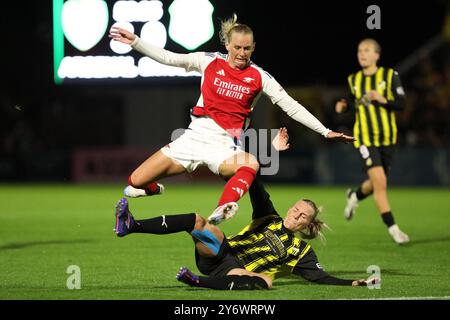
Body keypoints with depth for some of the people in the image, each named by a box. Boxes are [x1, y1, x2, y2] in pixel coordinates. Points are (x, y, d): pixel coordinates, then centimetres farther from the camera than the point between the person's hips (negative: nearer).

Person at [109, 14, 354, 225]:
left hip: (225, 146, -2)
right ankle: (154, 189, 33)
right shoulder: (210, 62, 2)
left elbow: (291, 106, 0)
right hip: (194, 136, 2)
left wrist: (325, 132, -6)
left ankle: (222, 211, -57)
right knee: (135, 182, -4)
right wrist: (135, 42, -3)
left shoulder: (259, 77, 0)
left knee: (251, 165, -40)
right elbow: (168, 58, 4)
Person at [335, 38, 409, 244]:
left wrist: (383, 99, -24)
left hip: (387, 139, 1)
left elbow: (401, 103, -8)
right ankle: (392, 228, -9)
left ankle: (355, 196, 47)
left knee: (377, 184, 12)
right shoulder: (354, 80, 6)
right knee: (380, 182, -15)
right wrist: (344, 105, 1)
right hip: (365, 139, -1)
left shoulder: (390, 76, -3)